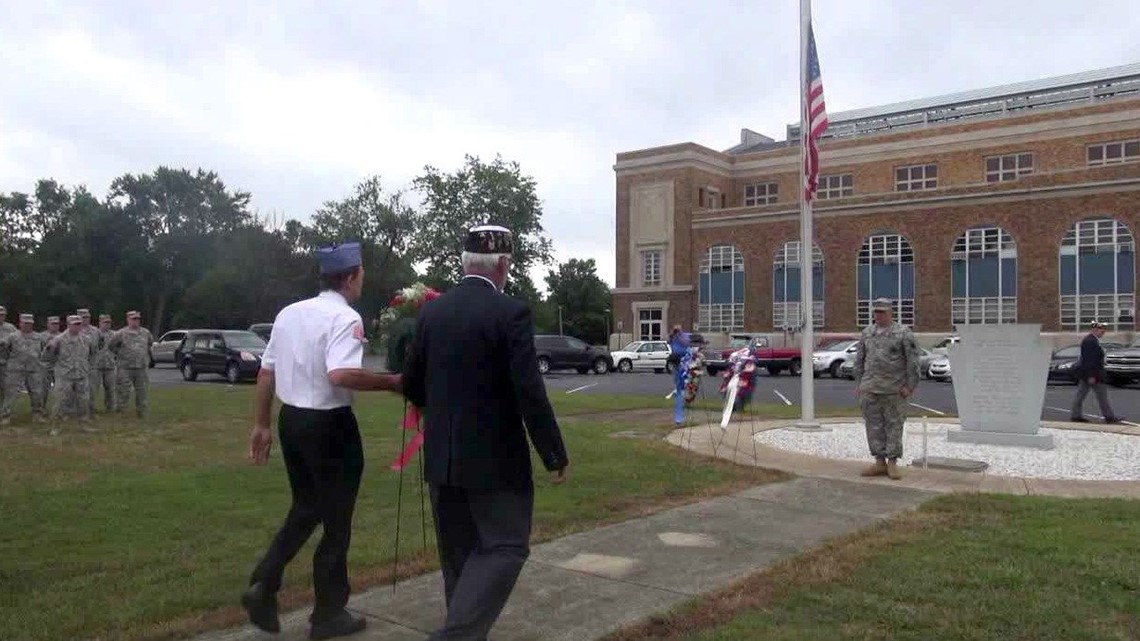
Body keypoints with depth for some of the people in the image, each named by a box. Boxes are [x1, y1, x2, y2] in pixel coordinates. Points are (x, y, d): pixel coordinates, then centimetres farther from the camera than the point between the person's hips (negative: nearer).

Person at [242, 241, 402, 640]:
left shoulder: (288, 313, 7)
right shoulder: (345, 317, -16)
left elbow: (266, 371, 10)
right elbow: (340, 375, -31)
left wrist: (261, 424, 17)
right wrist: (391, 382, -20)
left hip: (291, 420, 7)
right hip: (328, 426, -7)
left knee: (305, 508, 24)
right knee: (336, 519, 9)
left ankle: (263, 585, 11)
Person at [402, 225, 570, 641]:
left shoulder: (431, 311, 3)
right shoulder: (511, 312, -14)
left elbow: (410, 385, 9)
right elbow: (530, 393, -17)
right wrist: (555, 454, -7)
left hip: (441, 455, 6)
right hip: (495, 457, -6)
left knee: (458, 554, 18)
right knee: (505, 548, 3)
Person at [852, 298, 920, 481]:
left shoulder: (903, 333, -3)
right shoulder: (866, 333, 11)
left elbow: (913, 361, -4)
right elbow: (859, 360, 16)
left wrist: (909, 385, -9)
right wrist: (859, 383, 10)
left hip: (894, 389, -4)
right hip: (869, 388, 4)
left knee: (894, 425, 1)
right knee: (874, 425, 6)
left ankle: (892, 463, 9)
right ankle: (880, 462, 13)